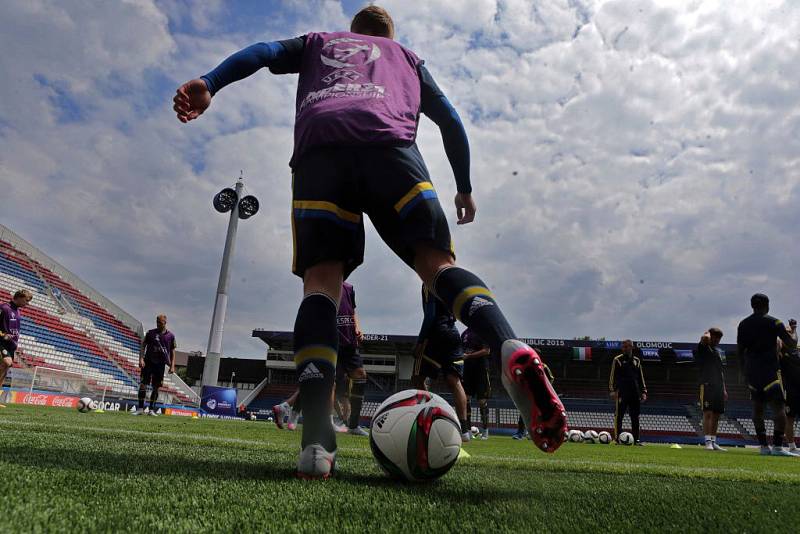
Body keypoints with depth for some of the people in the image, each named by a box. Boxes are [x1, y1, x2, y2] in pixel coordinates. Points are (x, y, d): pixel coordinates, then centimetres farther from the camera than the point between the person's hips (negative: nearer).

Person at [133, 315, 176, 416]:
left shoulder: (170, 336, 5)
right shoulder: (150, 333, 3)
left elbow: (172, 352, 9)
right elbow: (143, 346, 2)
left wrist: (172, 366, 3)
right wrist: (141, 359, -12)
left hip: (160, 364, 1)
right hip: (148, 362, -1)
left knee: (156, 387, 4)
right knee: (143, 384, -7)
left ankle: (151, 409, 12)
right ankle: (140, 408, -1)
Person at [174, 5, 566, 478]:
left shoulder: (317, 42, 40)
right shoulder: (405, 55, 38)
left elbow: (262, 51, 20)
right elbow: (450, 120, 30)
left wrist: (208, 85, 5)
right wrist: (465, 187, 37)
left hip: (318, 149, 1)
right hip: (389, 145, 0)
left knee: (321, 279, -8)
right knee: (437, 260, -6)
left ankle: (316, 439, -27)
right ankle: (512, 349, -36)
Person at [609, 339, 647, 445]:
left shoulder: (636, 360, 15)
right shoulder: (618, 360, 2)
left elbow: (641, 377, 18)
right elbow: (613, 376, -1)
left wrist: (644, 391, 11)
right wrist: (612, 390, -9)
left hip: (635, 393, 4)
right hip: (622, 393, -4)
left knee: (635, 417, 6)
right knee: (619, 416, -5)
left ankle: (636, 439, 12)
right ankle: (617, 438, -2)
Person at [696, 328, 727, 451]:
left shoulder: (717, 351, 23)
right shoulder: (703, 348, 0)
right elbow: (704, 338, -25)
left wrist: (724, 389, 20)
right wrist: (707, 332, -1)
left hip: (718, 386, 8)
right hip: (707, 384, -7)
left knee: (716, 414, 8)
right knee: (708, 413, -11)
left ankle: (713, 442, 14)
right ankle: (708, 441, -11)